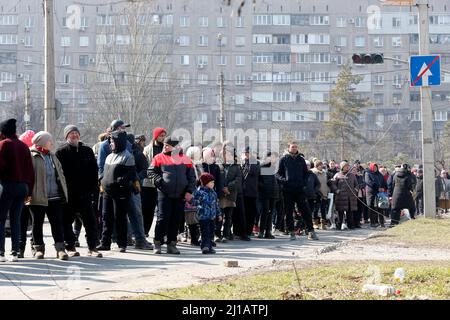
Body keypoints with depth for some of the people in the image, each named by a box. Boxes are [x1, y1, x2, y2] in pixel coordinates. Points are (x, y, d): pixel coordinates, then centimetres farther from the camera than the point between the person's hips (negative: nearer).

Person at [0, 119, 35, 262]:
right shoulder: (23, 146, 13)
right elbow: (30, 169, 12)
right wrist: (29, 190, 14)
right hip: (23, 186, 6)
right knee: (15, 219, 9)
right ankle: (15, 253, 5)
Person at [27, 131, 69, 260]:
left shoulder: (52, 156, 17)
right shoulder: (31, 156, -4)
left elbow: (60, 174, 20)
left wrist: (63, 192, 12)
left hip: (55, 197, 5)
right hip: (38, 197, -5)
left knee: (58, 223, -2)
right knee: (37, 224, 6)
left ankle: (60, 248, -3)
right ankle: (38, 248, 16)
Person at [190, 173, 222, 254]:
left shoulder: (213, 193, 14)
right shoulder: (199, 191, -9)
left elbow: (216, 204, 22)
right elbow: (194, 202, -11)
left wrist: (219, 214, 23)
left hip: (212, 217, 7)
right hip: (203, 216, -7)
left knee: (211, 232, 9)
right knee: (205, 232, -11)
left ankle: (209, 247, 16)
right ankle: (205, 246, -13)